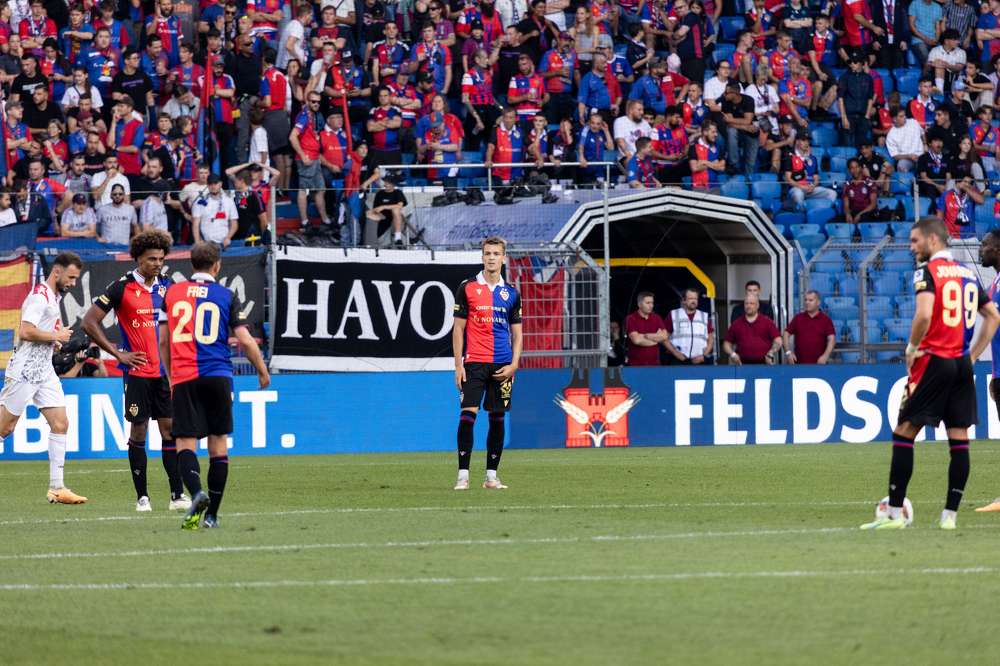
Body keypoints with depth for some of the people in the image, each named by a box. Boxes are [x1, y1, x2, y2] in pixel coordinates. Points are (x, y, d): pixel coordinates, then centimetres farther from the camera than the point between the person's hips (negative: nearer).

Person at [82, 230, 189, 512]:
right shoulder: (122, 287, -6)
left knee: (170, 430, 1)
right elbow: (90, 322, -5)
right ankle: (142, 497, 5)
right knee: (138, 432, -1)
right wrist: (118, 353, -8)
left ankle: (177, 495, 3)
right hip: (137, 370, -4)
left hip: (166, 370, 4)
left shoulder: (167, 286, 8)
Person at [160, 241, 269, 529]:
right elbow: (245, 341, 0)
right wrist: (262, 372, 15)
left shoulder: (172, 293, 8)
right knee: (218, 442, 10)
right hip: (218, 376, 0)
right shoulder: (226, 296, 3)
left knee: (185, 442, -2)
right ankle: (211, 514, 12)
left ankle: (196, 493, -31)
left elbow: (164, 341, 12)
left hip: (183, 377, 0)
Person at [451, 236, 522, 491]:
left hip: (502, 365, 3)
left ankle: (491, 475, 10)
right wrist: (458, 365, -4)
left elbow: (517, 334, 13)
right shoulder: (467, 288, 3)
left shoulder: (511, 293, 10)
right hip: (474, 362, -3)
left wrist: (513, 365, 0)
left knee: (497, 418, 4)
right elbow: (458, 329, 3)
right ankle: (463, 475, -10)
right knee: (468, 414, -13)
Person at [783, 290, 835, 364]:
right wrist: (788, 352, -3)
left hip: (818, 363, -2)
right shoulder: (798, 318, 9)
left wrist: (825, 355, -19)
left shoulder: (825, 319, 2)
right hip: (799, 363, 2)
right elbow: (786, 334, 10)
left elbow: (832, 339, -5)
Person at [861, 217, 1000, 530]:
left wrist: (912, 348, -7)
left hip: (933, 361, -6)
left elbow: (924, 315, -23)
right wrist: (972, 354, 18)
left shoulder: (927, 271, -8)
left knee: (904, 433, 0)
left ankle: (894, 514, -2)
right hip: (962, 364, 6)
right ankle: (950, 514, 4)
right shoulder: (967, 273, 14)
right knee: (959, 439, 5)